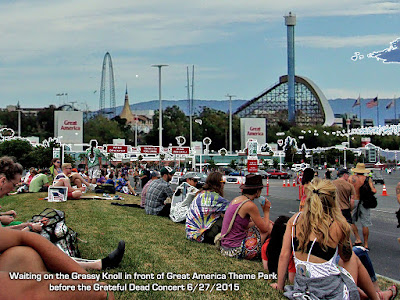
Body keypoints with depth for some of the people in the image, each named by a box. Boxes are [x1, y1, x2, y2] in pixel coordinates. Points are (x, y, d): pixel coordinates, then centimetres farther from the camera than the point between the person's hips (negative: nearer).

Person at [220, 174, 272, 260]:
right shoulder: (250, 205, -16)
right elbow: (265, 229, -9)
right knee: (270, 227, 4)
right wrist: (266, 212, 6)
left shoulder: (236, 199, 11)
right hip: (236, 251, -9)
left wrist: (265, 221, 20)